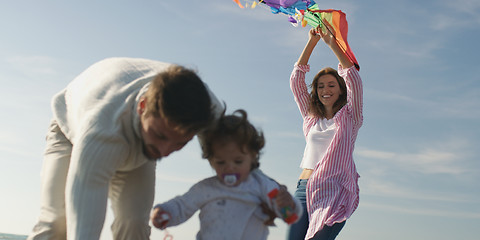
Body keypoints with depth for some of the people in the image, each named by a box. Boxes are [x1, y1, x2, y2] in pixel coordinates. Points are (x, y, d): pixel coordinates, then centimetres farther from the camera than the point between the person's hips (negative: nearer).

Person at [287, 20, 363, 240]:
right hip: (304, 188, 4)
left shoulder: (349, 117, 11)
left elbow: (353, 80, -2)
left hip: (334, 189, -4)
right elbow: (296, 80, 19)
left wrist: (332, 43, 0)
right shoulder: (311, 118, 21)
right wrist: (312, 41, 15)